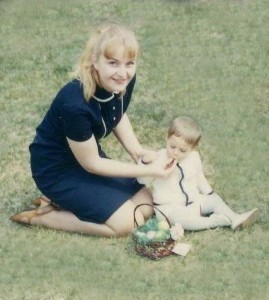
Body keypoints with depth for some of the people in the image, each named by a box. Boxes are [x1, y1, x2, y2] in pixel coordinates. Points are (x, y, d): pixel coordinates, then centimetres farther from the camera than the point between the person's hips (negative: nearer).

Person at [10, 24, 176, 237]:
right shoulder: (75, 104, -36)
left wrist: (137, 151, -7)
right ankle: (40, 216, -1)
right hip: (57, 169, -8)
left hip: (88, 154, 8)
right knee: (126, 222, -15)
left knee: (146, 206, 2)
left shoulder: (123, 81, -15)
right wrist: (148, 170, -21)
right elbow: (91, 163, -23)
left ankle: (63, 200, 10)